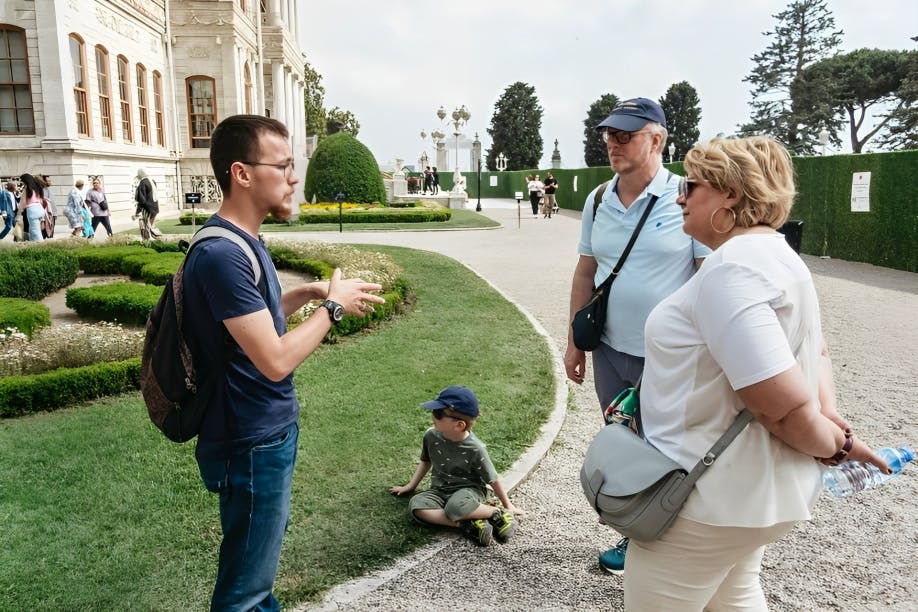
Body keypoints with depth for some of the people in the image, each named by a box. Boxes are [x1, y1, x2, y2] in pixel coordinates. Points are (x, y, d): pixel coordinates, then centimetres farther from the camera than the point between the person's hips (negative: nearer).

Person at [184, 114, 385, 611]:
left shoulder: (241, 240, 5)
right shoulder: (222, 253, -26)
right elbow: (275, 360, -28)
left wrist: (304, 294, 5)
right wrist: (332, 306, -16)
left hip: (268, 430, 10)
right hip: (251, 443, -10)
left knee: (264, 546, 28)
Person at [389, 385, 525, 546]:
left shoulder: (475, 449, -19)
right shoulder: (431, 436, -7)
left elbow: (493, 480, -6)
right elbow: (426, 461, 14)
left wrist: (507, 505, 3)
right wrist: (410, 486, 14)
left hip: (469, 489, -5)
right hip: (440, 490, 5)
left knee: (455, 506, -40)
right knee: (416, 505, -27)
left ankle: (496, 513, -14)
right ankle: (468, 524, -26)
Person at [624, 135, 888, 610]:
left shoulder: (731, 270, -25)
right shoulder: (772, 254, 10)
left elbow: (783, 404, -28)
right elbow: (815, 354, 20)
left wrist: (833, 443, -9)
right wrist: (830, 415, 3)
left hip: (712, 494, -10)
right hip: (751, 485, 10)